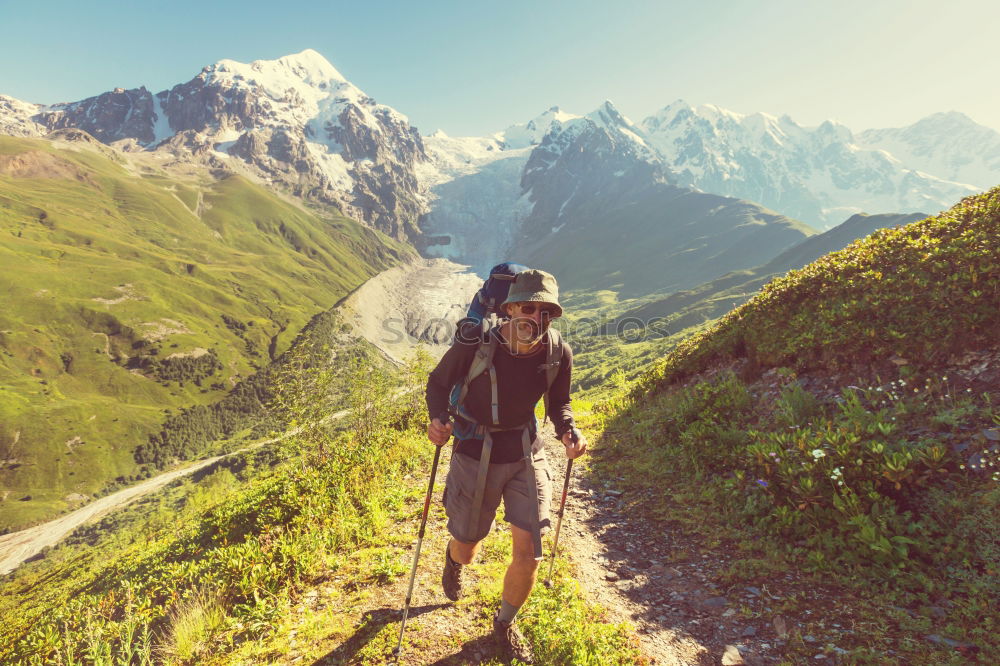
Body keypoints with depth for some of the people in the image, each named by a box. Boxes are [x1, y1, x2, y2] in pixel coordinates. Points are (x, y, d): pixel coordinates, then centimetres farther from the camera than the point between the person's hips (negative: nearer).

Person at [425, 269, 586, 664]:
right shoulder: (473, 345, -25)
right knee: (467, 552, 16)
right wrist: (438, 420, -26)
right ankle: (453, 557, 59)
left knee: (529, 551, -1)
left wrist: (568, 432, -18)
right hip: (475, 457, -2)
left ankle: (504, 625, 31)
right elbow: (439, 383, -7)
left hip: (527, 456, 2)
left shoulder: (559, 353, -15)